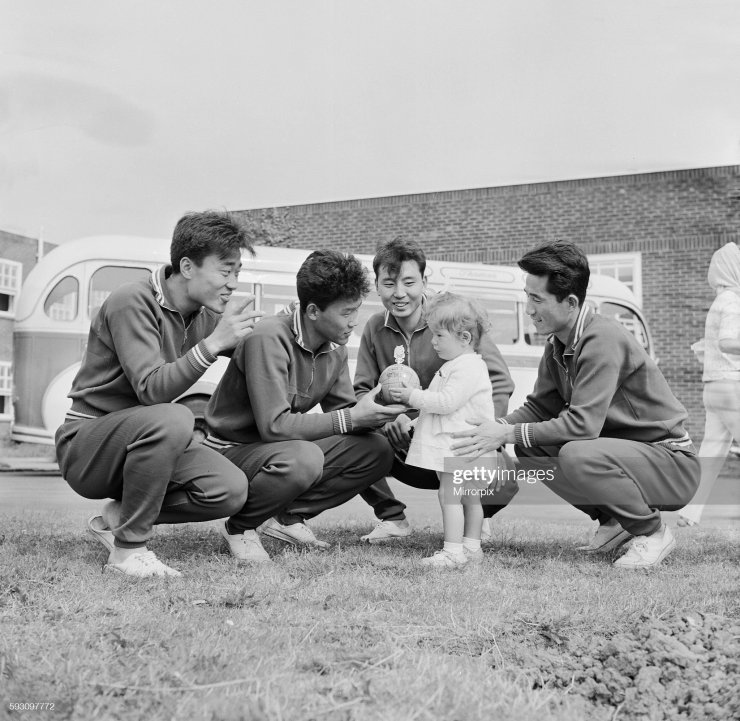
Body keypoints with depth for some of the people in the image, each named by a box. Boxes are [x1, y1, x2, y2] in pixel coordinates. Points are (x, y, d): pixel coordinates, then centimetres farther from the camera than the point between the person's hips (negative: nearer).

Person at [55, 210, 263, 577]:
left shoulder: (203, 315, 2)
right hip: (85, 448, -7)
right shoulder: (132, 302, -20)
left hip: (142, 440, 7)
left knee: (231, 490, -15)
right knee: (171, 418, -37)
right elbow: (151, 390, -30)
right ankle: (129, 547, -20)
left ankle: (116, 517, 5)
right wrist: (213, 343, -40)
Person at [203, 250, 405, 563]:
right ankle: (240, 527, -9)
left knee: (376, 451, -5)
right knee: (304, 458, -38)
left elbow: (342, 408, 3)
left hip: (290, 446, 8)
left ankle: (288, 517, 4)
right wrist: (350, 418, -29)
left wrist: (377, 411, -19)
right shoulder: (268, 340, -26)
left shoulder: (335, 347, -1)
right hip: (233, 450, -8)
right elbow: (274, 426, -31)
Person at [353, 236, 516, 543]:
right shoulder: (375, 328, 1)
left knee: (503, 479, -31)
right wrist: (388, 417, -19)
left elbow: (500, 380, -12)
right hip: (404, 446, 3)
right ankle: (391, 516, 4)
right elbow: (361, 391, 3)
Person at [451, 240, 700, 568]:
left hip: (672, 462, -8)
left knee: (577, 456, -33)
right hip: (620, 448, 8)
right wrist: (493, 427, -12)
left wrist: (508, 433, -27)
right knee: (528, 449, -3)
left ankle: (653, 532, -7)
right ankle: (612, 520, 11)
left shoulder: (603, 340, -25)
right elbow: (539, 407, 6)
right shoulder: (558, 345, 2)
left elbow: (583, 424, -31)